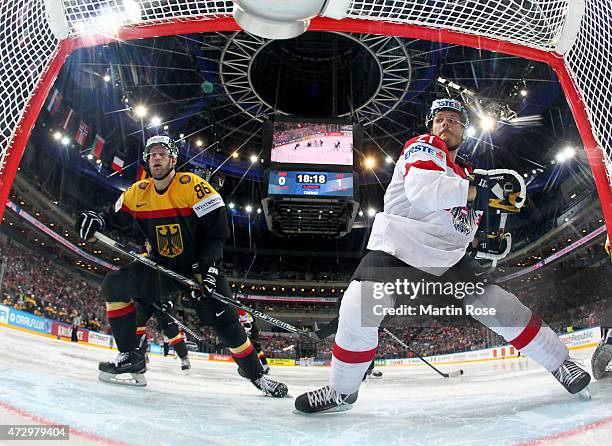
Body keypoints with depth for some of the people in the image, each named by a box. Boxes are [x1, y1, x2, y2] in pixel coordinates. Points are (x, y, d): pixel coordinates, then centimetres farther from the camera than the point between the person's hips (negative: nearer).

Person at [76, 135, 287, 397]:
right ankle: (131, 356, -1)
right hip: (161, 266, 5)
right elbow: (116, 216, 15)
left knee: (226, 325, -13)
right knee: (114, 284, -11)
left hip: (200, 267, -5)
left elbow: (217, 226, -18)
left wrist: (208, 265, -25)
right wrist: (97, 220, -9)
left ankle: (258, 376, 8)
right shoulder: (138, 192, 0)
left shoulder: (191, 185, -17)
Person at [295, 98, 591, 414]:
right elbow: (421, 189, -25)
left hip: (447, 257, 7)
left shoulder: (465, 176, 19)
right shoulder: (424, 146, -3)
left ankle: (560, 363, 23)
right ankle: (342, 391, -4)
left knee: (500, 306, 0)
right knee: (358, 310, -25)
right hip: (397, 247, -6)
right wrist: (474, 191, -32)